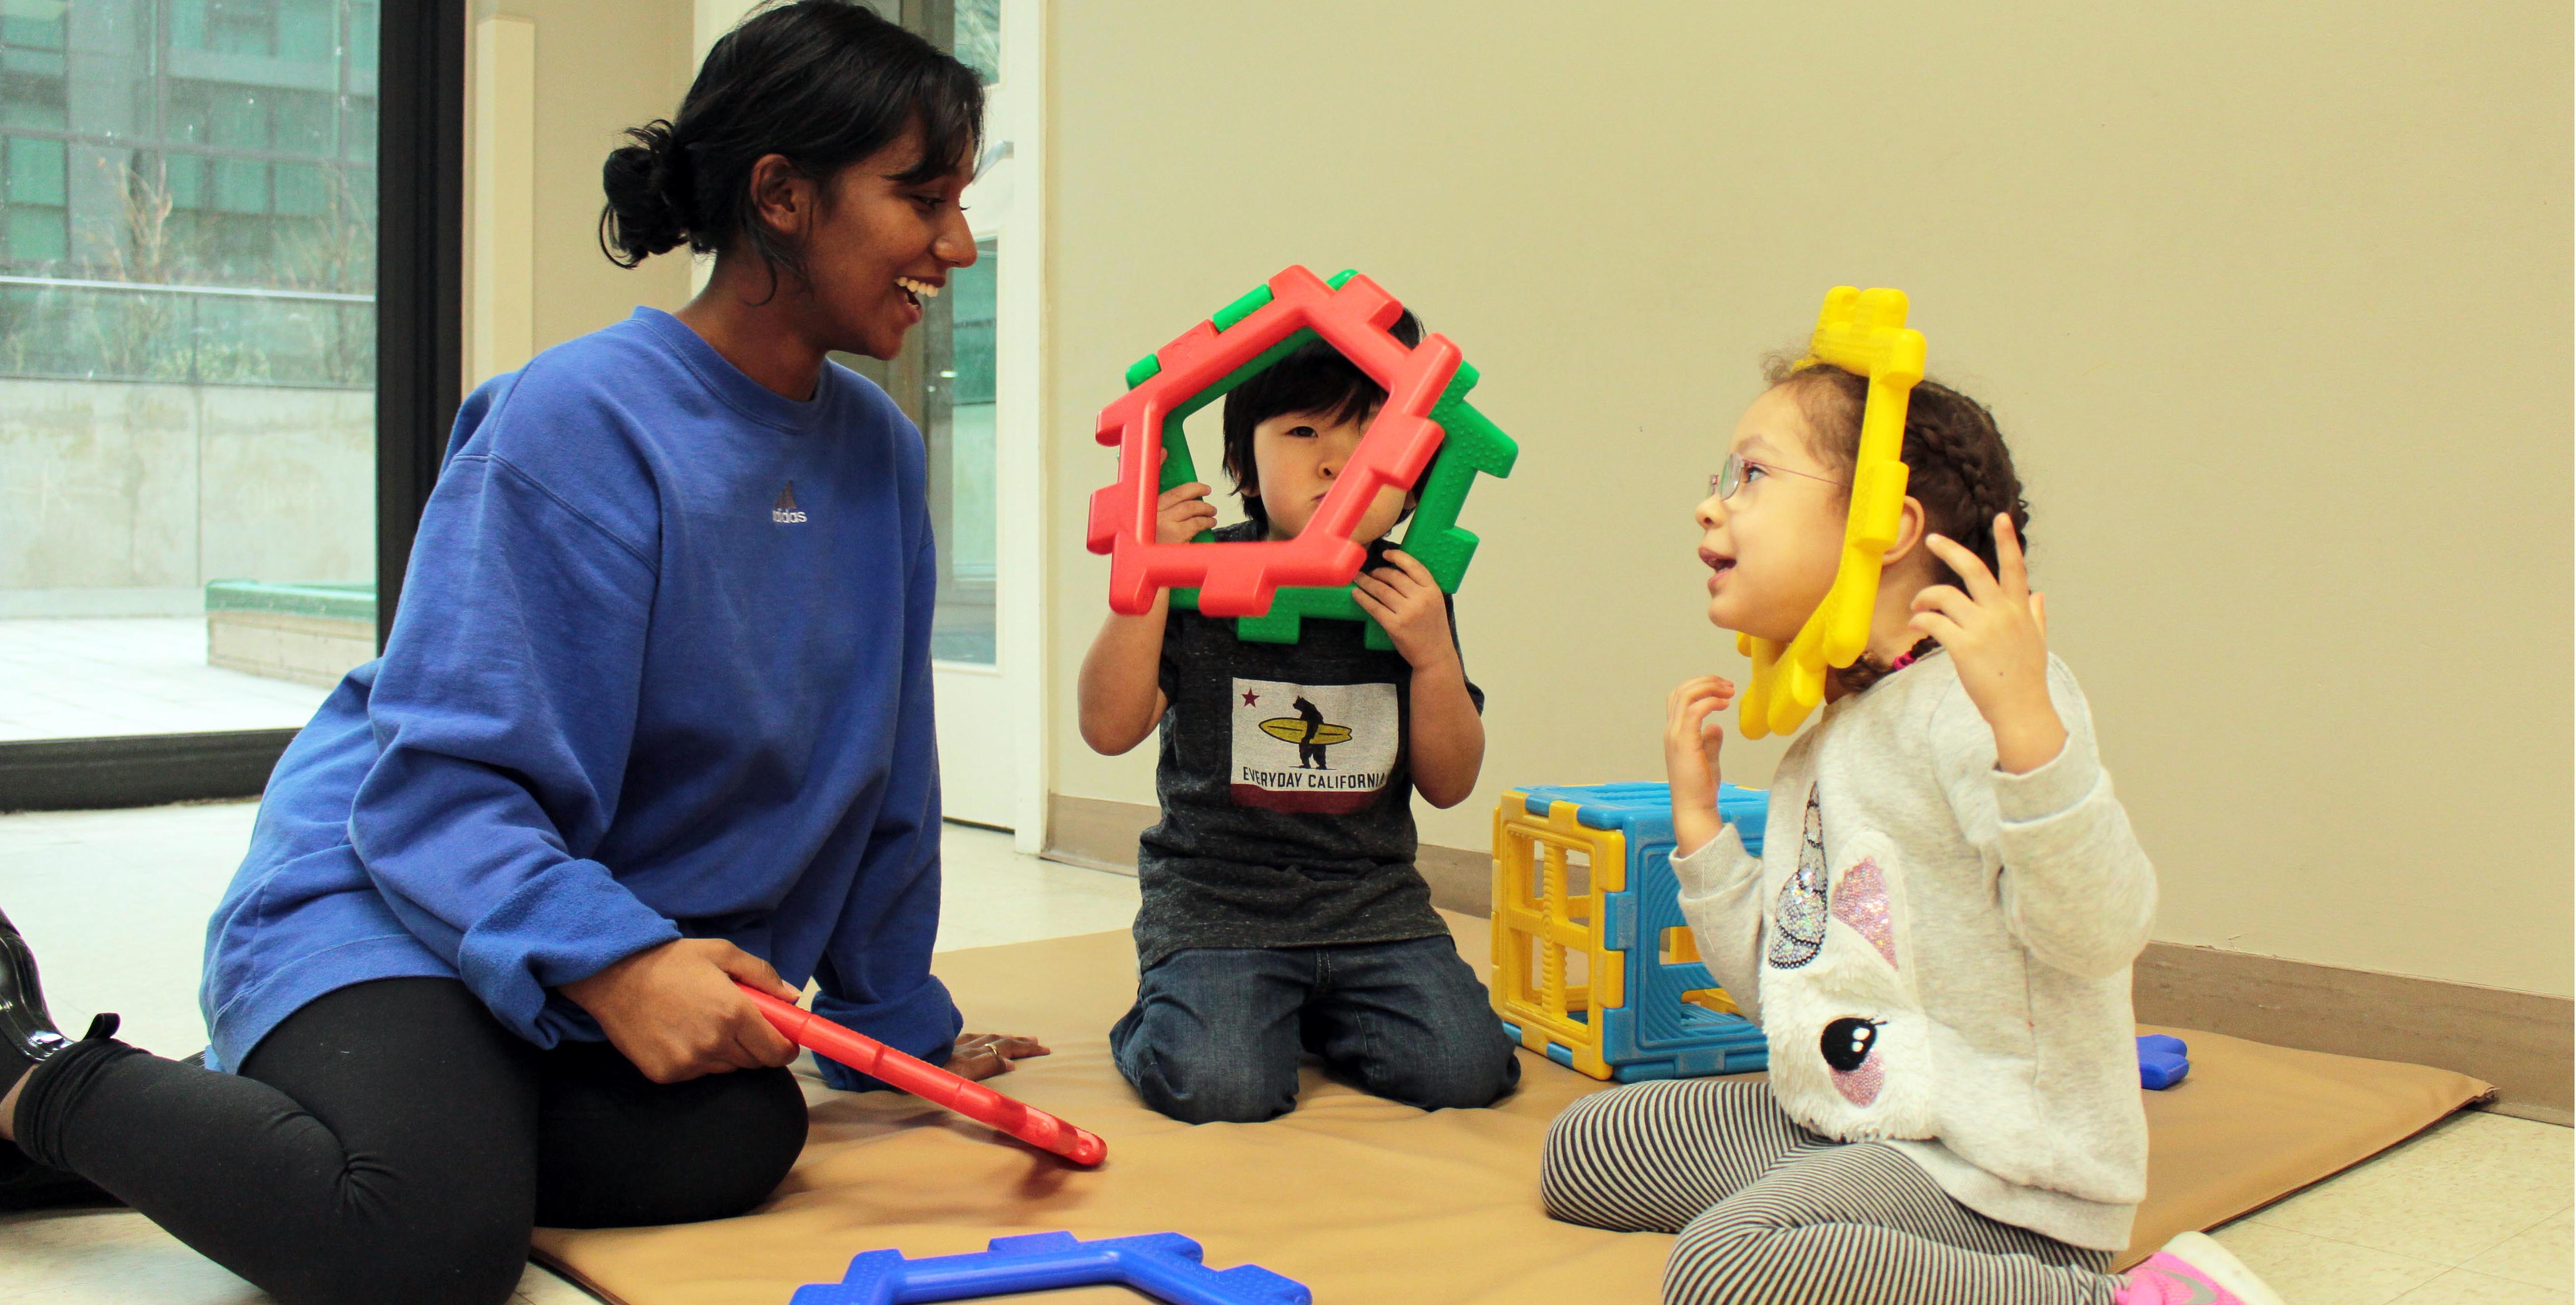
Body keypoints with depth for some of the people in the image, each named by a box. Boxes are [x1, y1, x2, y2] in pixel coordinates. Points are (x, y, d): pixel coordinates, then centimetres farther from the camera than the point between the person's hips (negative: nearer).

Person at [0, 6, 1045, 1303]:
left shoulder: (877, 451, 4)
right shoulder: (578, 421, -17)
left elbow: (877, 777, 11)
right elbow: (442, 777, -19)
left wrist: (899, 1026, 14)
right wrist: (607, 961, -33)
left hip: (646, 936, 7)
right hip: (391, 903, -7)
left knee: (737, 1140, -25)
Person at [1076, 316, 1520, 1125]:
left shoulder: (1412, 598, 2)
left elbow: (1450, 785, 3)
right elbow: (1109, 728, -11)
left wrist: (1434, 656, -13)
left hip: (1372, 901, 3)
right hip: (1216, 900, -3)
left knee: (1465, 1071, -12)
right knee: (1219, 1089, -23)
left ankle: (1319, 1019, 18)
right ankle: (1165, 1019, 13)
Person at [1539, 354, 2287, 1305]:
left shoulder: (1970, 699, -16)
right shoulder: (1822, 743, 13)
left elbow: (2101, 931, -29)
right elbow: (1782, 989, 18)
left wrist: (2025, 718, -41)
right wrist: (1697, 818, 12)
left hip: (1992, 1166, -9)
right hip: (1838, 1122, 9)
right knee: (1582, 1151, 11)